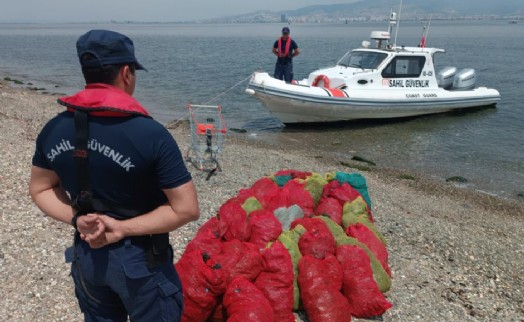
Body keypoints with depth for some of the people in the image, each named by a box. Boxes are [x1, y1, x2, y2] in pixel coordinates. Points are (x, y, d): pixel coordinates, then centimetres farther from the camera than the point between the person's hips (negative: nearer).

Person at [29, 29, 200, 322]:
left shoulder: (53, 130, -7)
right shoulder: (150, 134, -24)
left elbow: (40, 189, 6)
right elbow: (187, 209, -23)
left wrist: (77, 219, -7)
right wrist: (122, 228, -17)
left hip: (86, 255, 5)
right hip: (140, 259, -5)